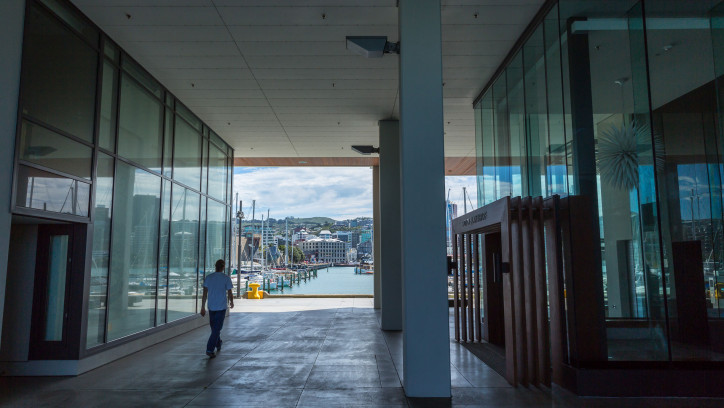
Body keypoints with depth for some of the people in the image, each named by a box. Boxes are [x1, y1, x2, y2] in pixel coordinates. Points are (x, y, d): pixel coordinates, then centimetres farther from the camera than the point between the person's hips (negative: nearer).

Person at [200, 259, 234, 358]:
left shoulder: (208, 277, 2)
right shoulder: (226, 278, -8)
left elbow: (204, 294, 1)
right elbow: (230, 293, -6)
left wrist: (203, 307, 6)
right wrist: (231, 302, 14)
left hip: (211, 307, 4)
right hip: (221, 307, -4)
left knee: (214, 327, 19)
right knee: (217, 329, -1)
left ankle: (218, 345, 35)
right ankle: (210, 349, -9)